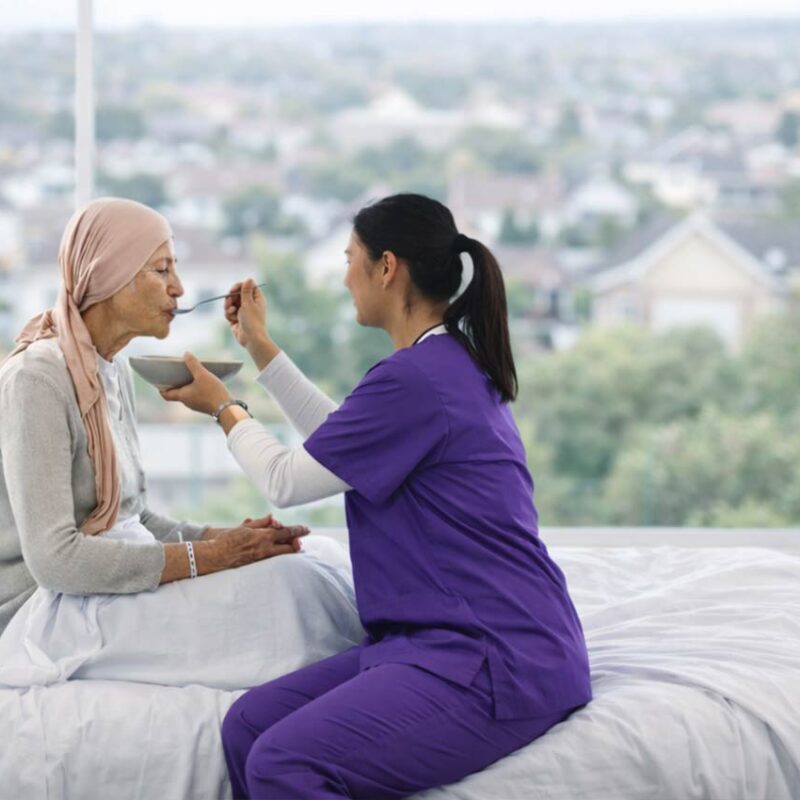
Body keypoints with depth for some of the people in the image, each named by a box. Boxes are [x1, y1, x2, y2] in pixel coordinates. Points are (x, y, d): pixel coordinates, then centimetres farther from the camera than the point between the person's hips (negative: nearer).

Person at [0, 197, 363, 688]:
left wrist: (223, 538, -2)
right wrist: (206, 556, -21)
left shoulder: (115, 373, 13)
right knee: (284, 584, -22)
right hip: (42, 614, -9)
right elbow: (54, 557, -23)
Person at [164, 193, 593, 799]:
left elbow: (286, 482, -4)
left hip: (497, 663, -10)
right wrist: (262, 349, 34)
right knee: (247, 727, -2)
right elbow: (340, 443, 33)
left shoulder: (415, 378, -16)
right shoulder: (457, 363, 15)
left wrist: (224, 408, 13)